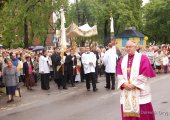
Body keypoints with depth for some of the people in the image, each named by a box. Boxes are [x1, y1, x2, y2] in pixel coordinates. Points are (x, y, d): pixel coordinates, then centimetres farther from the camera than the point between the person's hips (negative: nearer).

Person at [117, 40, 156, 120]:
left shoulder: (143, 58, -3)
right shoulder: (122, 60, 11)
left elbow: (145, 74, -12)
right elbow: (119, 74, 6)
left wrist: (134, 84, -15)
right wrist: (124, 84, -11)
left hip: (140, 91, -4)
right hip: (126, 91, 4)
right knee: (127, 113, 7)